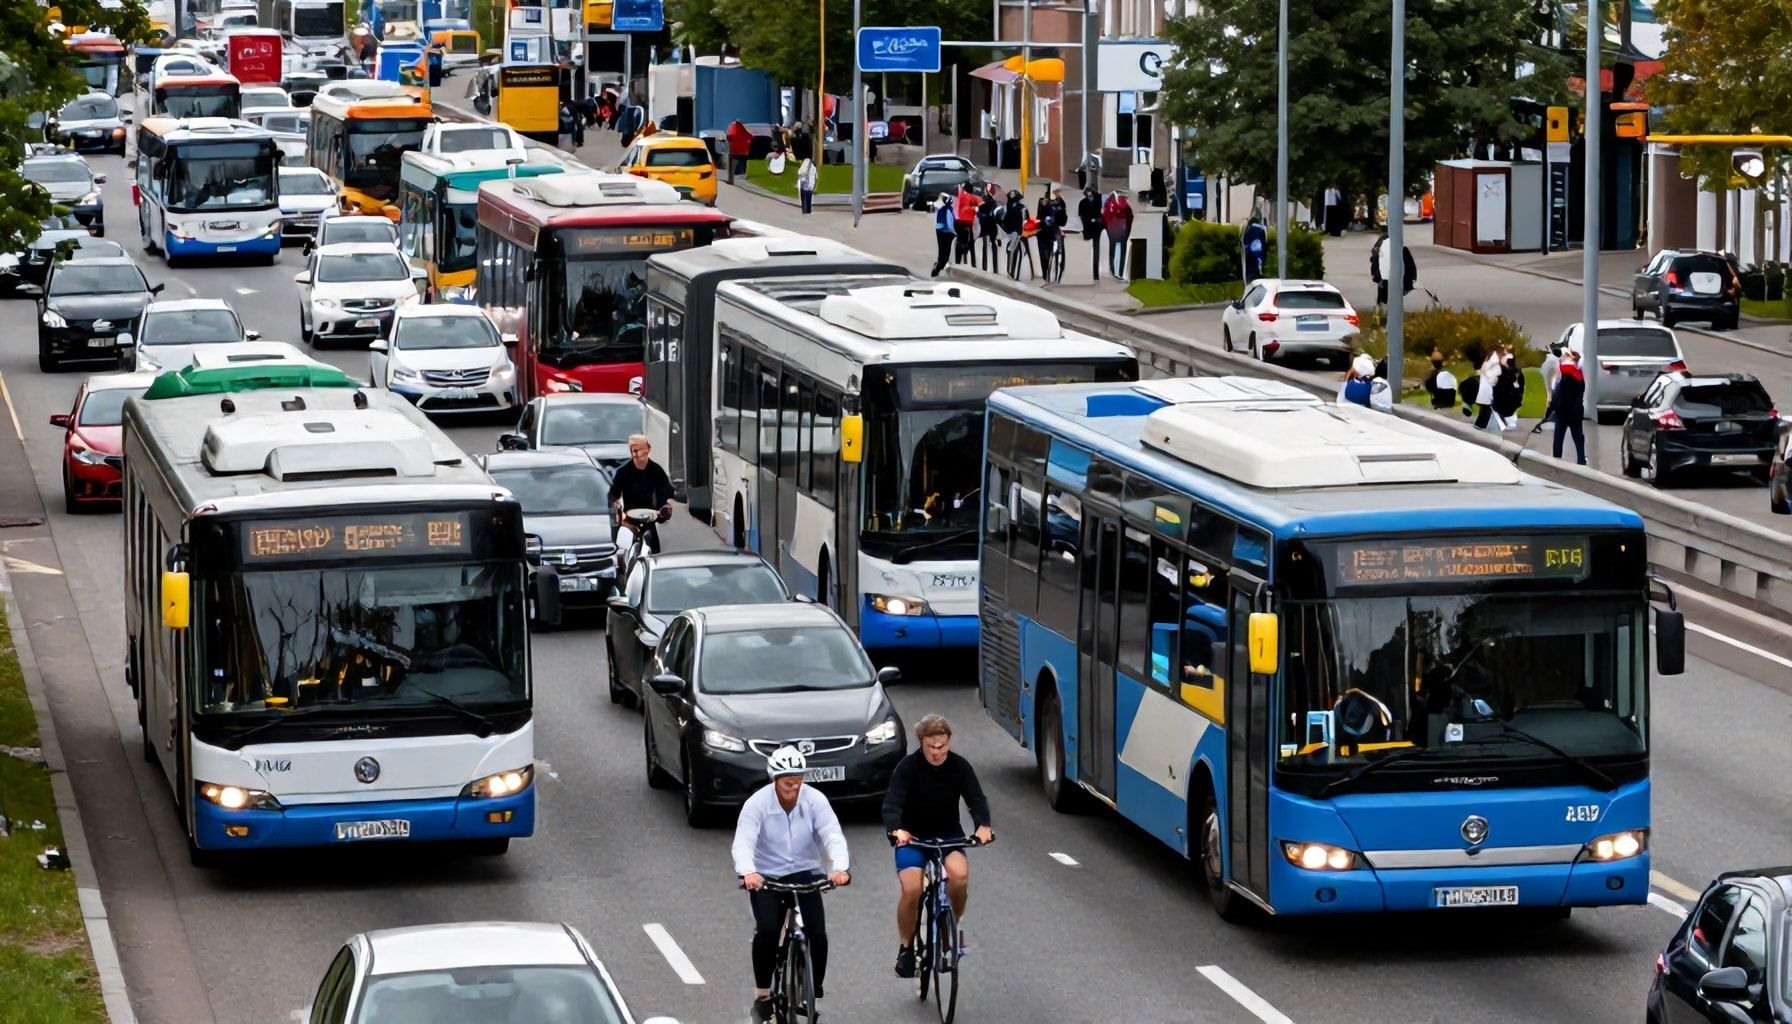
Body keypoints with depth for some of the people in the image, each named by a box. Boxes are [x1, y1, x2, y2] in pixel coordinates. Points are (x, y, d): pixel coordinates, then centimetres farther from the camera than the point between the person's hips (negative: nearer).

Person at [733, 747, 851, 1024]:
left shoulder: (815, 801, -12)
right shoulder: (757, 804, -16)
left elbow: (833, 836, -21)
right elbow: (743, 843, -27)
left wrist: (840, 867, -42)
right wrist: (747, 872, -48)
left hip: (805, 874, 2)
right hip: (765, 877, -2)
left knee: (818, 934, -15)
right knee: (767, 931, -23)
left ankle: (814, 997, 2)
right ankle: (762, 995, -6)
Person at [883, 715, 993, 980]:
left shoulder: (960, 767, -9)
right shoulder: (908, 767, -16)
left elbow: (976, 798, -17)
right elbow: (892, 802, -26)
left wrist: (983, 826, -39)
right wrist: (896, 830, -48)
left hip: (948, 833, 1)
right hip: (912, 836, -1)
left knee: (959, 874, -28)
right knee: (911, 889, -23)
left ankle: (954, 923, -1)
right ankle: (906, 947, -1)